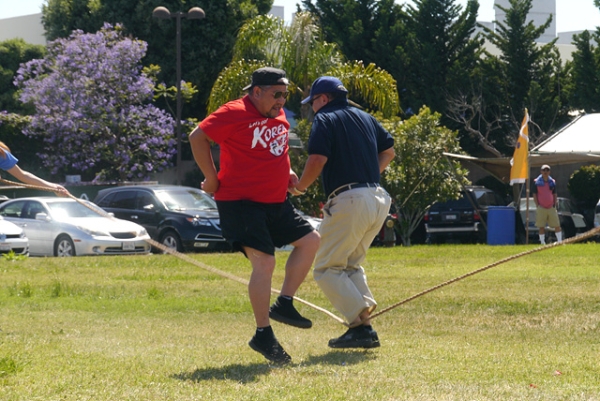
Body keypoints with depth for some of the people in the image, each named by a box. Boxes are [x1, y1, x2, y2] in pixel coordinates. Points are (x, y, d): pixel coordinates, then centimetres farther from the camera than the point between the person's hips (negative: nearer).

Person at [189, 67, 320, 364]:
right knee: (264, 262, -17)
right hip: (241, 203, -9)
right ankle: (263, 336, -10)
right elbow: (198, 137, -15)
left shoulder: (279, 117, 13)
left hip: (276, 202, 9)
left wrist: (286, 173, 12)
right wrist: (212, 178, -13)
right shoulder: (236, 113, -13)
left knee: (310, 240, 9)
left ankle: (284, 304, 15)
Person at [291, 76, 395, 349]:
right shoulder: (366, 119, 20)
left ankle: (361, 326, -13)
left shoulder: (325, 120, -2)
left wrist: (300, 187, 1)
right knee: (351, 265, 20)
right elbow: (388, 151, 27)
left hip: (349, 201, -8)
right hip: (377, 200, 8)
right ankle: (365, 322, 5)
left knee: (326, 269, -1)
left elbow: (317, 159, -14)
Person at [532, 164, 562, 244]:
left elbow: (554, 195, 15)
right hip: (541, 207, -3)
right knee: (541, 227, 0)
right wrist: (537, 206, -6)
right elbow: (534, 195, 1)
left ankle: (560, 241, 2)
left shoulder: (552, 182, 10)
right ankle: (542, 242, 5)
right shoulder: (536, 182, 1)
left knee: (557, 225, -2)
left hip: (551, 207, 3)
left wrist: (555, 204, 4)